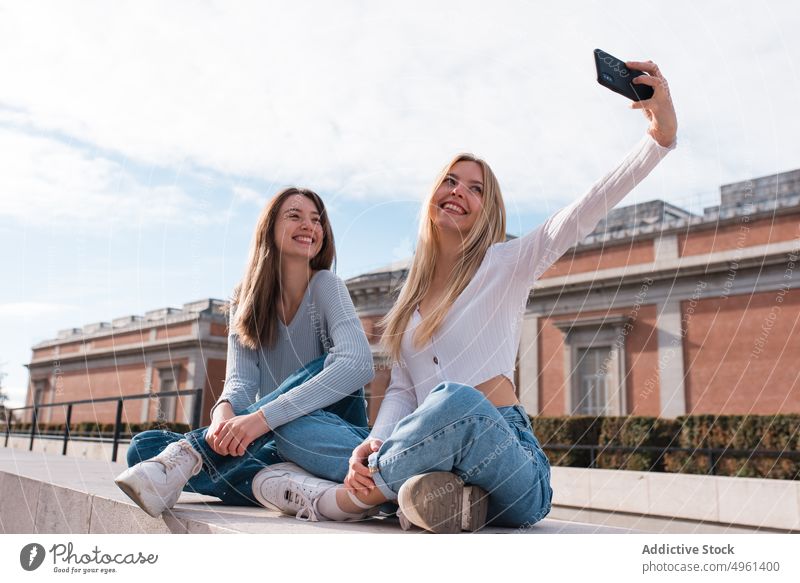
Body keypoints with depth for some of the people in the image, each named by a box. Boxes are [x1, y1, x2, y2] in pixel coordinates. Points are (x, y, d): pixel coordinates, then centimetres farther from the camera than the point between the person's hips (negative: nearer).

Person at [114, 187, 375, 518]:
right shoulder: (245, 301, 4)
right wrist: (224, 412, -34)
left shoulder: (325, 286, -9)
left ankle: (187, 454, -32)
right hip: (270, 443, 4)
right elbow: (241, 381, -7)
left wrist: (263, 417, -36)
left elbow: (359, 363, -27)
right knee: (143, 447, -12)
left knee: (325, 368, -32)